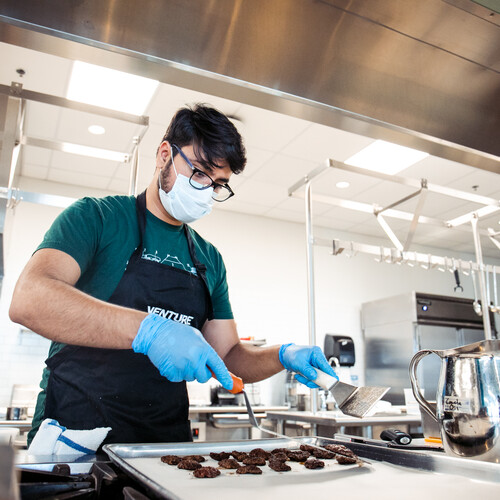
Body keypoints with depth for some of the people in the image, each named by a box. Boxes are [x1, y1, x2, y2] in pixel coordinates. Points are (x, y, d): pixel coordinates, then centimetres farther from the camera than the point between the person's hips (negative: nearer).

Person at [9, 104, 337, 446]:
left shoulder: (210, 260, 12)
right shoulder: (96, 217, -3)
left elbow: (228, 356, 14)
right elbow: (28, 300, -20)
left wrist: (282, 356, -5)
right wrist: (147, 330, -30)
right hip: (78, 429, -5)